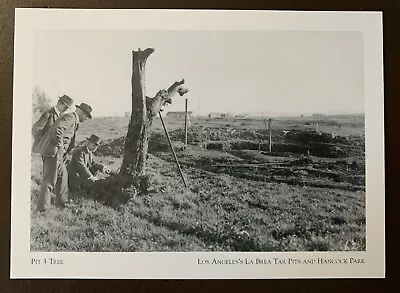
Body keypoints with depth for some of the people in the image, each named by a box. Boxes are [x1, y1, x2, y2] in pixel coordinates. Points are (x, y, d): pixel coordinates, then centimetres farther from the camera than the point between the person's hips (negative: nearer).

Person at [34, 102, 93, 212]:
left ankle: (61, 201, 29)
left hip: (58, 153, 10)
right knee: (49, 180, -7)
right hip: (53, 151, -10)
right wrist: (59, 145, -19)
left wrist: (64, 151, 22)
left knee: (62, 175, 19)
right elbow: (58, 129, -29)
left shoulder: (74, 120, 20)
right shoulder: (70, 117, -13)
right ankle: (41, 207, -2)